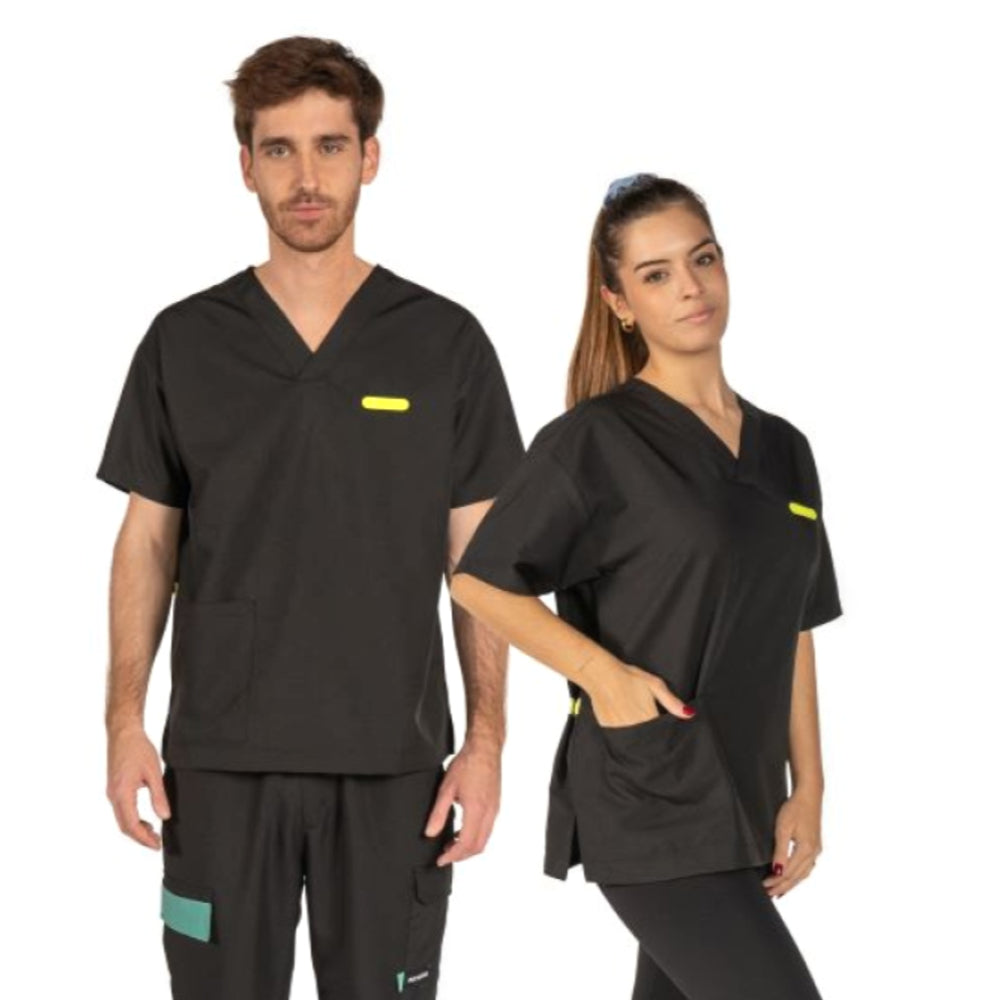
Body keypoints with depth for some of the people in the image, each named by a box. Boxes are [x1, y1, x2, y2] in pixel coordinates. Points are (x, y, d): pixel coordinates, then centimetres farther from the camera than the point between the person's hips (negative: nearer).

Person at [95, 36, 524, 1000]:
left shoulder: (446, 342, -1)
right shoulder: (184, 341, 2)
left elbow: (477, 557, 2)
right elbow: (149, 543, 6)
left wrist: (485, 738, -4)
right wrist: (124, 722, -2)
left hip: (391, 759, 0)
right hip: (222, 756, 1)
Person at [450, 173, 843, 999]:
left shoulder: (783, 449, 11)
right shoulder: (595, 441, -7)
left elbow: (790, 633, 13)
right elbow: (479, 581, -5)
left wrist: (807, 789, 8)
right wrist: (601, 672, -15)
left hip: (740, 803, 7)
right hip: (646, 805, -6)